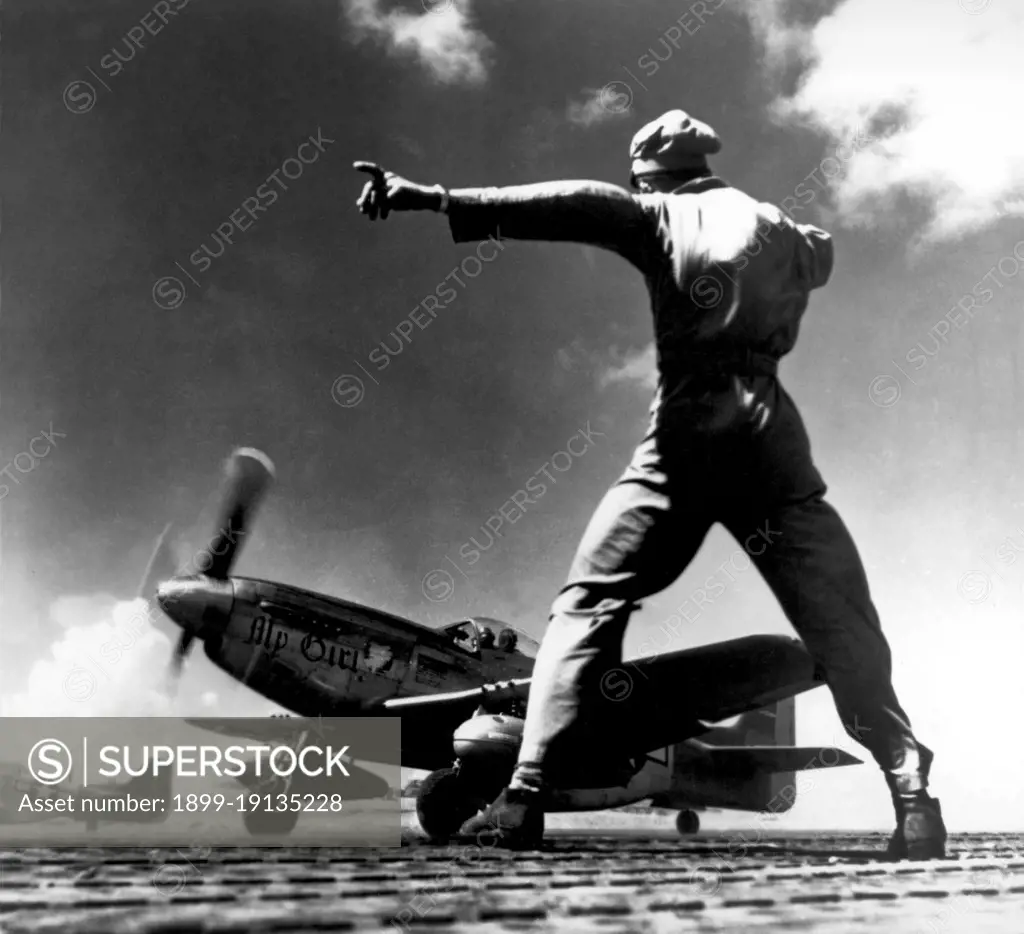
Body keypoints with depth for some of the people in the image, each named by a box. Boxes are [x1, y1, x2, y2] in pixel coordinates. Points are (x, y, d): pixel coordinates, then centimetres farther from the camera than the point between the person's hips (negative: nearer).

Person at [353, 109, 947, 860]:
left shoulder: (660, 217, 7)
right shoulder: (782, 228, 21)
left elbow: (568, 206, -6)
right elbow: (820, 253, 41)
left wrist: (436, 201, -15)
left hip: (686, 437, -3)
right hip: (772, 439, 3)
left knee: (589, 602, 4)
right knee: (840, 624, 8)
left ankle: (528, 794, -7)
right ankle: (910, 790, -6)